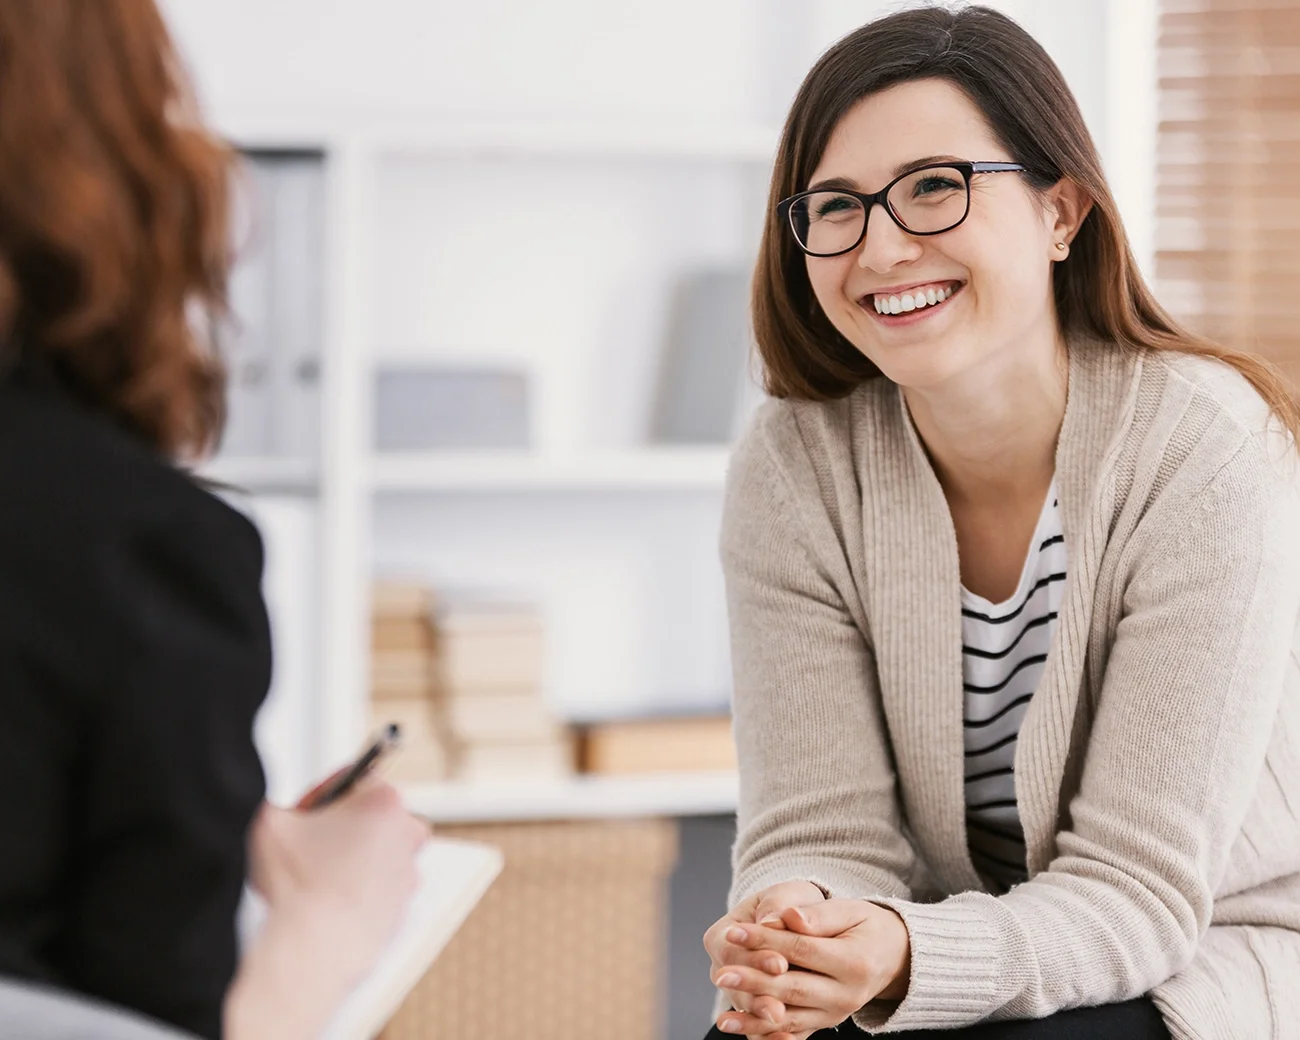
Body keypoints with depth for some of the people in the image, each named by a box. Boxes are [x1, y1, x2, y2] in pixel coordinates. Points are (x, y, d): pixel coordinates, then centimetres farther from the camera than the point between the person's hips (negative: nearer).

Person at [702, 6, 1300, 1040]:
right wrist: (793, 926, -33)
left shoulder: (1204, 452, -19)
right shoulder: (794, 468, -7)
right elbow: (824, 830, -9)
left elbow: (1138, 890, -20)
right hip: (956, 951, 3)